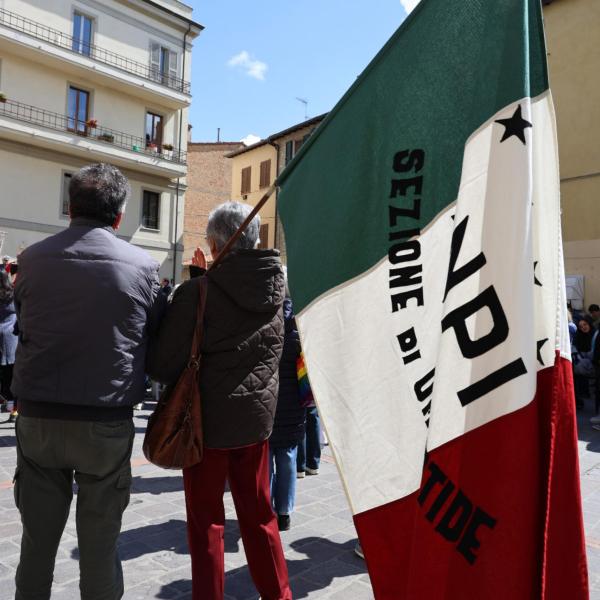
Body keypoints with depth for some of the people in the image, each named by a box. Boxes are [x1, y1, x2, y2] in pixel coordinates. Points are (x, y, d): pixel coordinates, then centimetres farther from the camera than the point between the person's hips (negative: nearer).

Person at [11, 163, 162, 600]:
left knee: (38, 536, 17)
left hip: (38, 417, 2)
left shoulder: (33, 259, -2)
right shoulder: (143, 265, -8)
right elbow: (157, 339, -1)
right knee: (99, 540, 11)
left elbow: (24, 327, 11)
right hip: (106, 422, -2)